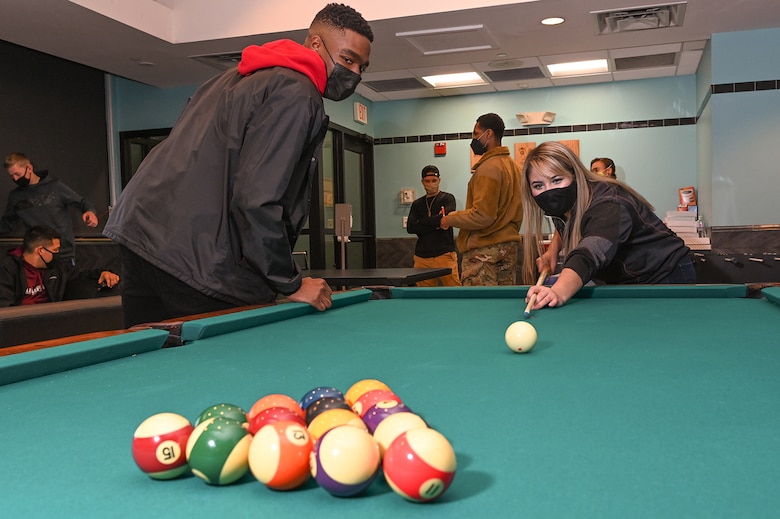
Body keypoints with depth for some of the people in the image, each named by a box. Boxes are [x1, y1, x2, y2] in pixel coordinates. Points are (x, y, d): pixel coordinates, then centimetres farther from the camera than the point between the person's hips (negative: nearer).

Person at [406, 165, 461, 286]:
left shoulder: (447, 198, 7)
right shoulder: (417, 204, 18)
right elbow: (410, 228, 3)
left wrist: (422, 221, -1)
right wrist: (435, 224, -6)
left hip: (445, 254, -3)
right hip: (422, 257, 4)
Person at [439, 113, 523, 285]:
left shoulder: (488, 168, -14)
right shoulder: (513, 166, 15)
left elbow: (482, 216, -20)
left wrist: (450, 219, -7)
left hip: (483, 250, -9)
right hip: (509, 248, 10)